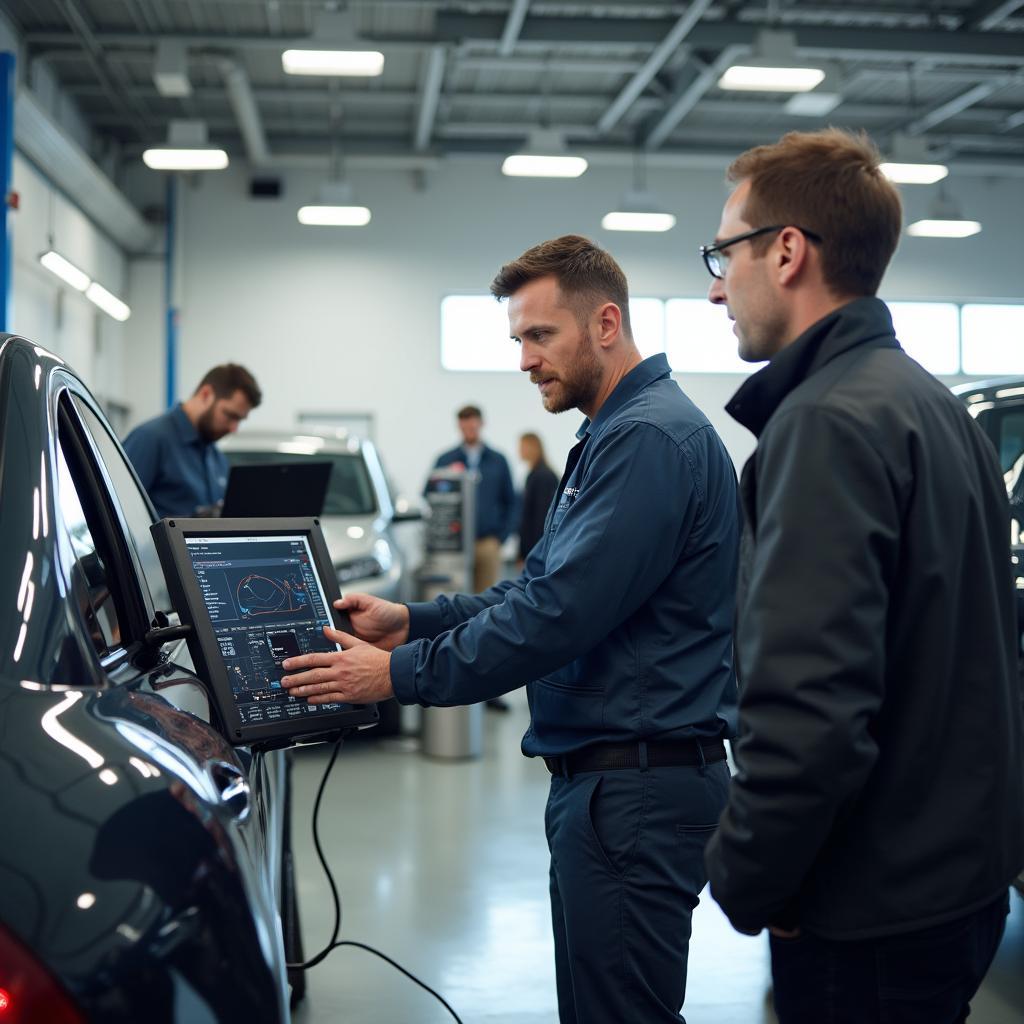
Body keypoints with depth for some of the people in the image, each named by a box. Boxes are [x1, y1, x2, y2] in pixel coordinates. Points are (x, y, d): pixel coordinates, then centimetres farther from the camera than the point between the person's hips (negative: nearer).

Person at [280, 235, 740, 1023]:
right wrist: (413, 621, 7)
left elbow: (558, 612, -24)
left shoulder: (649, 439, -18)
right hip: (604, 778, 11)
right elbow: (542, 584, 19)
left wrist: (400, 674, -16)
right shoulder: (613, 434, 17)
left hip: (634, 790, -11)